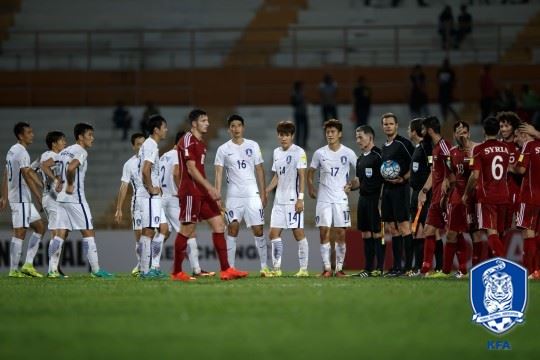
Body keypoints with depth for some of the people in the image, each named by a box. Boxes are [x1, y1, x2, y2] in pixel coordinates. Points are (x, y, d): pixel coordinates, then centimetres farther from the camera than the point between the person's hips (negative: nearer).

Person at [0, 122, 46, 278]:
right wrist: (39, 197, -21)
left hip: (24, 199, 10)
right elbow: (27, 177, -21)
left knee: (40, 227, 12)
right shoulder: (22, 153, -15)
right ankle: (14, 270, -4)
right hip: (21, 198, -10)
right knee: (19, 233, -7)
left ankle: (28, 265, 9)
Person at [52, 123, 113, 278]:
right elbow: (71, 168, -29)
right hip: (75, 198, -8)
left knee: (61, 234, 6)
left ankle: (52, 269, 0)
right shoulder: (81, 152, -11)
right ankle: (96, 270, 0)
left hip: (61, 198, 8)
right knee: (88, 232, -1)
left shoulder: (64, 152, 16)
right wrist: (70, 185, -15)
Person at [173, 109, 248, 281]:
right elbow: (191, 169, -18)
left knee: (219, 225, 1)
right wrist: (210, 188, -22)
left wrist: (211, 191, 20)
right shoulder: (187, 141, -11)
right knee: (187, 230, -4)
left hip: (203, 193, 9)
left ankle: (225, 270, -1)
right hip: (190, 192, -9)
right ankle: (177, 272, 5)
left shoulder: (200, 143, 19)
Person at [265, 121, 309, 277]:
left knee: (298, 232, -5)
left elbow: (302, 177, -10)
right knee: (274, 233, 2)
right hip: (279, 200, 7)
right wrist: (266, 191, 11)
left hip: (293, 200, -7)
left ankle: (303, 268, -1)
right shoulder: (276, 152, 15)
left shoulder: (298, 152, -6)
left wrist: (300, 198, -17)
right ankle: (276, 268, 7)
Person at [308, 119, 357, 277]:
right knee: (324, 233, -5)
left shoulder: (348, 153, -1)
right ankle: (327, 268, -2)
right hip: (323, 198, 1)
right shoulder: (320, 153, 4)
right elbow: (310, 173, 15)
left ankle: (339, 268, 6)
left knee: (340, 233, -1)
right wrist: (311, 189, 4)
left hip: (341, 198, -1)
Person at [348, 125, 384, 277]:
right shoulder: (360, 159, 17)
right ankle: (368, 268, 13)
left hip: (375, 198, -8)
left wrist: (381, 200, -18)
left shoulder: (378, 155, -9)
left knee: (377, 233, -6)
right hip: (363, 198, 8)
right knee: (366, 234, 9)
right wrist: (349, 186, 3)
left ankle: (380, 268, -4)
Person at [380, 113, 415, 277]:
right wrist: (382, 193, 13)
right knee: (392, 229, 8)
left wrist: (403, 178, -16)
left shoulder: (403, 143, -8)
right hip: (387, 189, 9)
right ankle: (397, 266, 11)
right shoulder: (385, 147, 17)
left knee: (404, 227, -10)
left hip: (400, 189, -9)